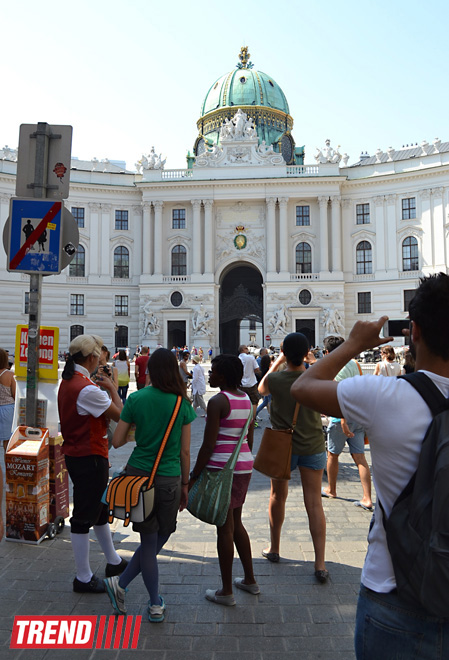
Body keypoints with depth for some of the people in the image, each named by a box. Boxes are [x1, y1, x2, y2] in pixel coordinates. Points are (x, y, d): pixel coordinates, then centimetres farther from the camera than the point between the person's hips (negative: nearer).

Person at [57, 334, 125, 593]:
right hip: (89, 458, -10)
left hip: (76, 453, 10)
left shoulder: (67, 382, 7)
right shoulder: (87, 388, -25)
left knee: (99, 508, 21)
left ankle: (113, 561, 38)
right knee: (84, 516, 4)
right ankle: (84, 578, 20)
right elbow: (120, 415, -18)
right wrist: (112, 388, -6)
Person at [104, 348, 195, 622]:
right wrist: (185, 484, 8)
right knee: (157, 541, 19)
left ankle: (156, 604, 20)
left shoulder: (136, 399, -4)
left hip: (138, 474, 2)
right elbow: (185, 451, -3)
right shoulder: (182, 403, -7)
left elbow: (117, 441, -1)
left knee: (149, 542, 14)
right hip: (169, 479, -2)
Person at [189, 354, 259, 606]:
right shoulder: (246, 399, 7)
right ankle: (250, 580, 34)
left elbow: (208, 445, -18)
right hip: (244, 466, 8)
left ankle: (226, 592, 19)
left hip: (221, 467, -8)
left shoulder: (218, 401, -17)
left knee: (224, 528, 5)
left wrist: (194, 477, -11)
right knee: (236, 523, 22)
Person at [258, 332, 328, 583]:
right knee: (314, 502, 5)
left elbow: (261, 388, 8)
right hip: (313, 446, 0)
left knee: (278, 497, 18)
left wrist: (276, 363, 12)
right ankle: (320, 564, 8)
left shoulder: (274, 379, -15)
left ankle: (274, 549, 34)